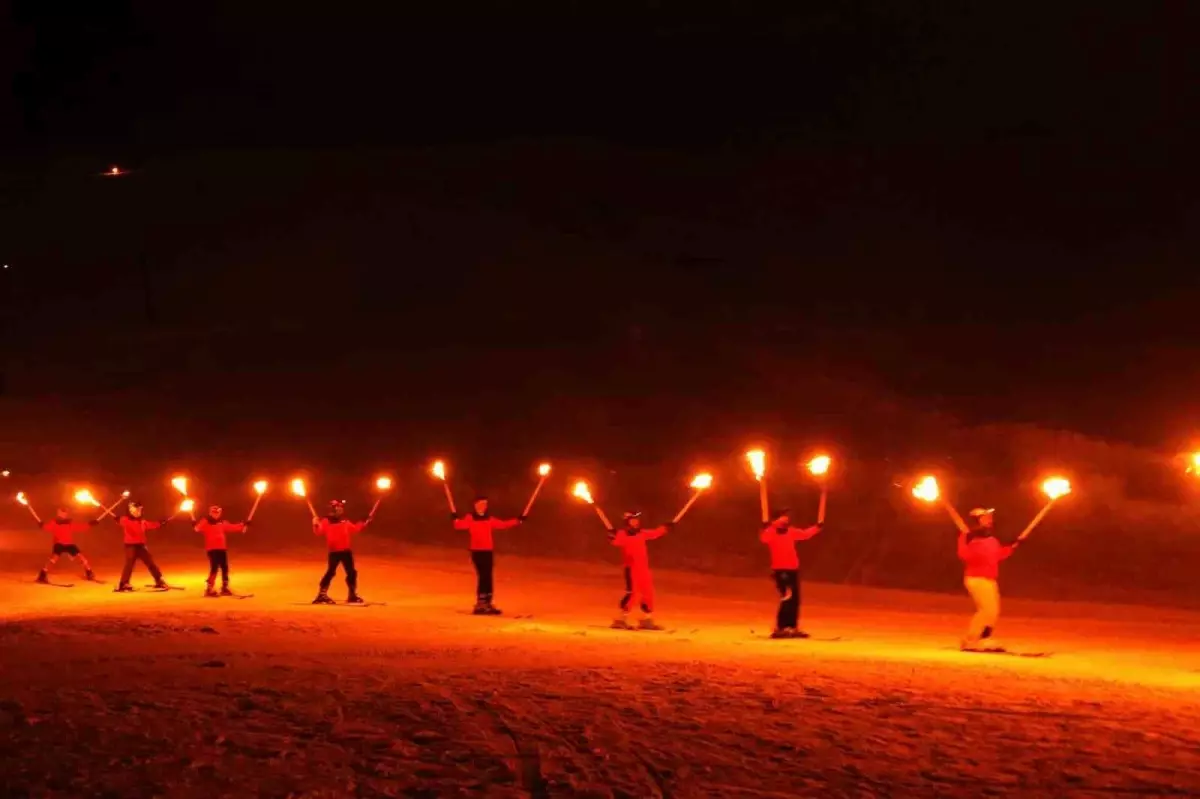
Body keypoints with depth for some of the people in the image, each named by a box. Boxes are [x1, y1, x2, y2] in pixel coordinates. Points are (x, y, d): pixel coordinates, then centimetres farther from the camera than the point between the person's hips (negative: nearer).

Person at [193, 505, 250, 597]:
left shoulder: (222, 523, 16)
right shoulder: (205, 522, -4)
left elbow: (232, 527, 22)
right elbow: (199, 528, -22)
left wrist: (243, 525, 19)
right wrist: (195, 527, -43)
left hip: (222, 549, 7)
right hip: (211, 549, -7)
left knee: (225, 568, 9)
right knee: (214, 568, -13)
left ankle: (225, 588, 22)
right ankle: (209, 589, -8)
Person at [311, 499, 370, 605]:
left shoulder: (346, 522, 13)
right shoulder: (326, 522, -4)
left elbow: (356, 529, 24)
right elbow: (318, 532, -13)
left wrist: (364, 523, 15)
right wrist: (316, 525, -31)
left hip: (346, 551, 5)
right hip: (334, 552, -5)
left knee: (351, 572, 8)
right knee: (331, 572, -10)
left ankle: (352, 595, 20)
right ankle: (322, 595, -5)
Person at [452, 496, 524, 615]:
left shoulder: (489, 519, 13)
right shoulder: (470, 518, -3)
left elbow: (503, 524, 22)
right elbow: (461, 525, -20)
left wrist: (517, 520, 19)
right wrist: (455, 519, -38)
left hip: (488, 551, 5)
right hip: (477, 551, -5)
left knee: (488, 577, 7)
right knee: (482, 576, -10)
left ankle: (487, 603, 13)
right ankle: (480, 603, -6)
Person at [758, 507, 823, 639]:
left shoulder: (791, 532, 12)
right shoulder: (771, 532, -9)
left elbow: (805, 534, 29)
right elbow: (764, 538, -32)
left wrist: (817, 527, 25)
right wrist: (765, 528, -49)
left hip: (793, 569, 8)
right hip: (780, 570, -8)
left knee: (795, 600, 10)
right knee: (787, 598, -16)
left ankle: (793, 628, 19)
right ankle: (779, 629, -11)